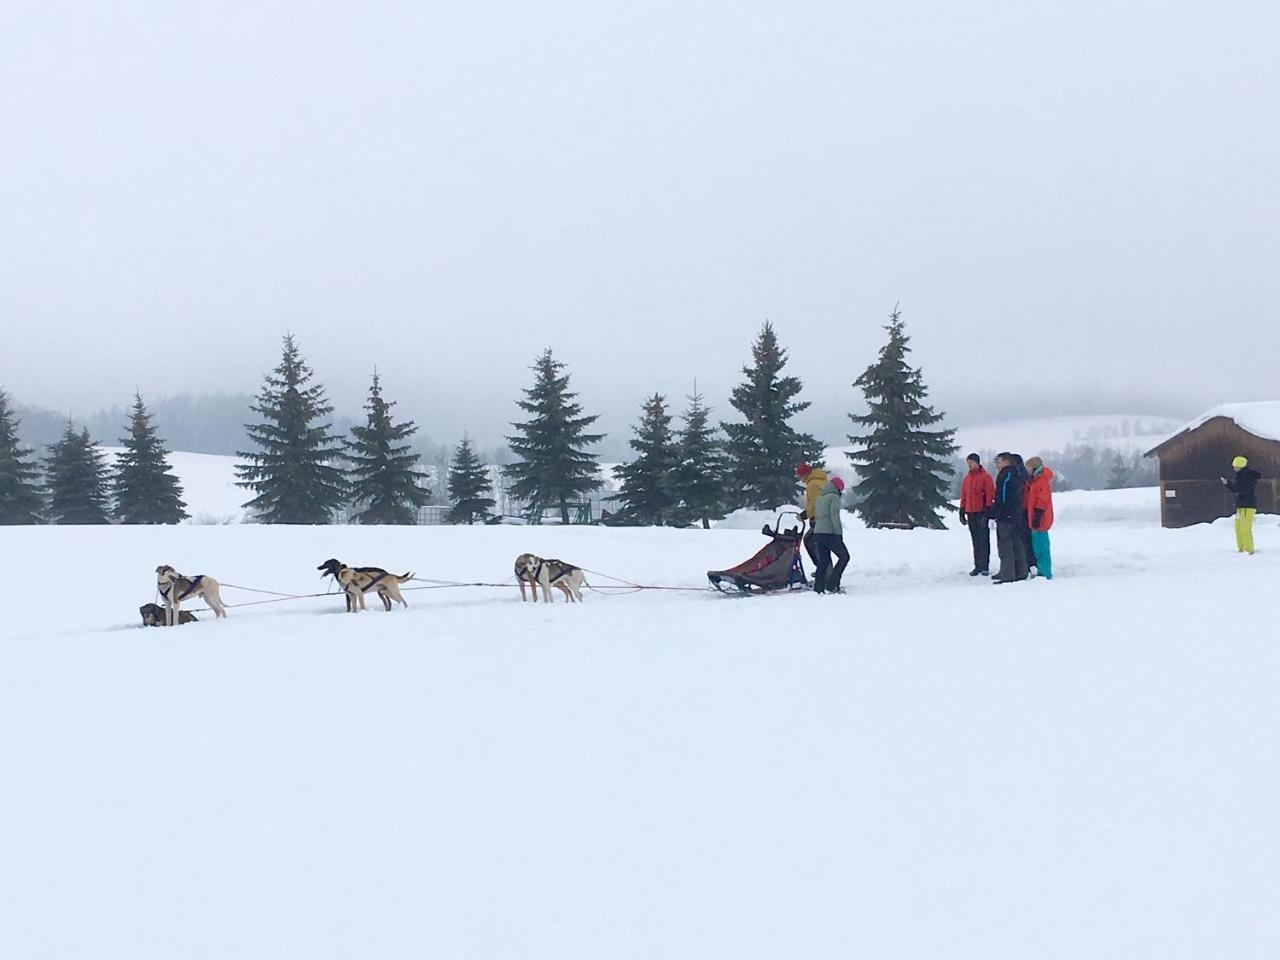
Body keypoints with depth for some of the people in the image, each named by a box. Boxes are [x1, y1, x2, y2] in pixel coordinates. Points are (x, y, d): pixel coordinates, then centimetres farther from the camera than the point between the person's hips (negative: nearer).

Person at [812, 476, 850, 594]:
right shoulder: (834, 497, -6)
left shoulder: (819, 498, 18)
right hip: (830, 533, -8)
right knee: (844, 556, 1)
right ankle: (832, 584, -8)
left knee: (823, 561, 11)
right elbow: (834, 516, -16)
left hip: (817, 533, 8)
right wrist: (839, 533, -15)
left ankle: (818, 587, 5)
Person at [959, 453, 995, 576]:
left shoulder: (985, 477, -5)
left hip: (981, 513, -6)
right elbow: (963, 495, 18)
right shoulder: (967, 478, 15)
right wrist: (962, 512, 13)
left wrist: (987, 511, -14)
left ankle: (984, 566, -2)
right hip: (970, 513, 6)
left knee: (983, 540, -4)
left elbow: (990, 494, -9)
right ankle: (977, 566, 12)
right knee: (975, 540, 9)